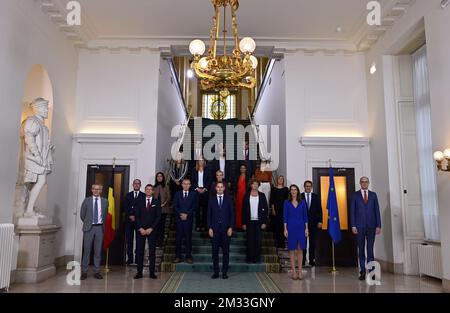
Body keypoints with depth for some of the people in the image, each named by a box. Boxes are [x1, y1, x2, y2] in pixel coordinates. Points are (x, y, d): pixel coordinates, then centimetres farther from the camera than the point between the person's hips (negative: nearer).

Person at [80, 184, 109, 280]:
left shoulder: (105, 201, 5)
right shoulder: (87, 200, 2)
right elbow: (82, 215, 9)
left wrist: (101, 223, 12)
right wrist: (87, 223, 12)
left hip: (100, 228, 1)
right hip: (89, 228, -1)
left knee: (98, 250, 5)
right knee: (87, 250, 1)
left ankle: (96, 272, 12)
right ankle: (84, 272, 10)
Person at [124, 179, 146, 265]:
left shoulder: (144, 195, 6)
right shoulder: (128, 195, 14)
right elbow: (126, 207, 7)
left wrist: (135, 216, -9)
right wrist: (130, 216, -8)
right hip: (129, 220, 2)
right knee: (129, 239, 1)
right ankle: (130, 258, 5)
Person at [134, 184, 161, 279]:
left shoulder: (156, 202, 6)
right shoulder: (140, 202, 10)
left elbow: (158, 217, 0)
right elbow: (137, 216, 5)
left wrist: (151, 228, -9)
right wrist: (140, 228, -7)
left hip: (152, 230, -1)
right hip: (141, 230, 1)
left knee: (152, 251, 0)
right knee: (140, 251, 0)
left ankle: (152, 272, 4)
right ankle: (139, 272, 6)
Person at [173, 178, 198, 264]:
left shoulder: (194, 194, 7)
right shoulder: (177, 194, 10)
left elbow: (195, 206, 0)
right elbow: (175, 206, 3)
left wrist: (187, 214, -10)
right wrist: (180, 214, -10)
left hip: (189, 219, -1)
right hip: (179, 218, 1)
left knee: (188, 237, 2)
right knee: (178, 238, 1)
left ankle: (188, 256, 9)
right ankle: (178, 256, 8)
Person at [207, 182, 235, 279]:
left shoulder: (229, 199, 5)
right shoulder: (212, 200, 7)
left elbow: (232, 214, 3)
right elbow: (209, 215, 6)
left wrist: (230, 227, -5)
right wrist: (209, 228, -3)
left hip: (226, 228, 0)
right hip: (214, 229, 1)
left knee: (226, 251, 3)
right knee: (215, 251, 4)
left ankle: (225, 272, 11)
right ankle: (216, 272, 12)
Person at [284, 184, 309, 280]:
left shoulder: (302, 202, 5)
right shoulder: (287, 202, 2)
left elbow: (305, 216, 6)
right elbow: (285, 216, 0)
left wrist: (306, 229, 0)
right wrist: (285, 229, -6)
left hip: (301, 227, 1)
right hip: (291, 227, -1)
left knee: (300, 249, 2)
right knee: (292, 249, 2)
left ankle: (300, 271, 9)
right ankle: (294, 272, 8)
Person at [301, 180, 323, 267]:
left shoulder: (316, 197, 10)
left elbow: (319, 210, 7)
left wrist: (320, 221, -1)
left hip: (313, 223, 2)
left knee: (313, 243, 3)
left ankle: (312, 260, 10)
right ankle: (303, 260, 6)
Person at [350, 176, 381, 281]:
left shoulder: (373, 195, 9)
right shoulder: (355, 195, 5)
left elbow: (377, 210, 7)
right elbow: (352, 211, 2)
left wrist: (378, 225, 0)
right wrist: (353, 225, -5)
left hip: (371, 225, 1)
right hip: (360, 226, -1)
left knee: (370, 249, 2)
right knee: (361, 249, 4)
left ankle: (371, 271, 7)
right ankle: (362, 271, 10)